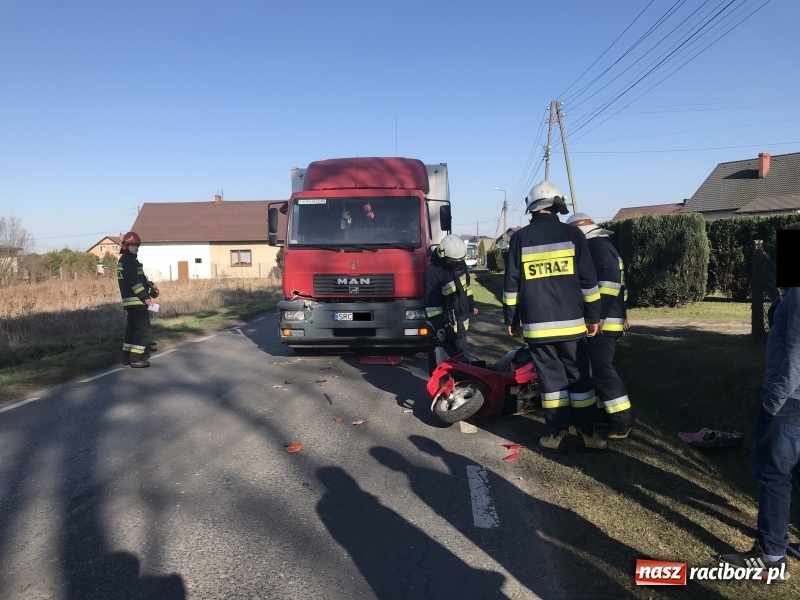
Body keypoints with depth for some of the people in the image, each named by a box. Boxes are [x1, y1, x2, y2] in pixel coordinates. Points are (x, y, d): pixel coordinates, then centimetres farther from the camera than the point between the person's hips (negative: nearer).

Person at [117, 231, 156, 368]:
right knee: (143, 328, -10)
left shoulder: (129, 259, 20)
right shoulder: (127, 260, -12)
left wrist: (151, 287, 7)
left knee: (132, 327, 16)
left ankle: (127, 356, 23)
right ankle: (136, 359, -9)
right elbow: (134, 281, -20)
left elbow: (140, 278, 20)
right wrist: (145, 297, -21)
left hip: (131, 301, 11)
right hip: (135, 301, -11)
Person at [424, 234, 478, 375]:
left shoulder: (460, 263, 2)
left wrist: (471, 305, 23)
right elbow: (431, 302, -22)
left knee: (462, 353, 16)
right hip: (445, 322, -7)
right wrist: (437, 326, -25)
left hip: (460, 318, 7)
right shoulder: (433, 271, -21)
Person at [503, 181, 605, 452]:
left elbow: (511, 284, 3)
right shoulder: (572, 234, 1)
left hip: (536, 324, 0)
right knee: (579, 378, 8)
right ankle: (587, 434, 13)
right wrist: (593, 315, 8)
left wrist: (511, 319, 11)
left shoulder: (519, 238, 2)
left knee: (551, 378, 6)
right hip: (571, 322, 0)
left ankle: (558, 434, 9)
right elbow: (588, 280, 1)